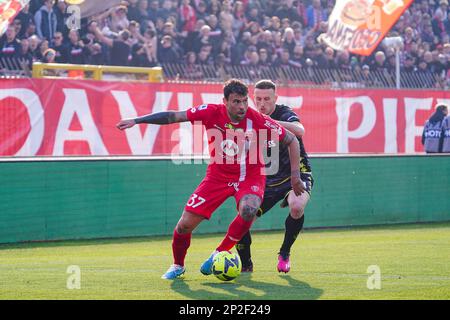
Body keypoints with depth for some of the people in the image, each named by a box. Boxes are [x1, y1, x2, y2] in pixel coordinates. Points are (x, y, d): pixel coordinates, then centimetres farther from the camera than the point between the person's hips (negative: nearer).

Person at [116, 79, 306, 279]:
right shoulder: (212, 113, -17)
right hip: (217, 176, 2)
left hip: (249, 178, -2)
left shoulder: (259, 120, -20)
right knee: (185, 225, -4)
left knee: (248, 209, -35)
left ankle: (219, 254, -12)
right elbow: (173, 116, -10)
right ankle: (178, 266, 27)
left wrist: (295, 174, -11)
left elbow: (292, 140, -7)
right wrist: (137, 121, -13)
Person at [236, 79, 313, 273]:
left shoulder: (284, 113, -13)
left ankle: (284, 254, -11)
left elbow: (299, 131, -37)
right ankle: (246, 265, 12)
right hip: (268, 181, 4)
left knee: (297, 207, -36)